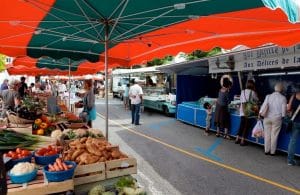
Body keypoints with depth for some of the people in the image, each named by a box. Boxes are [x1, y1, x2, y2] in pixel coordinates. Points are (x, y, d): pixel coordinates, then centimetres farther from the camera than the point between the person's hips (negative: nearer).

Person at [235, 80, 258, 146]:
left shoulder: (242, 91, 4)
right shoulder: (253, 92, -6)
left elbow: (242, 101, 1)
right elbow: (256, 100, 6)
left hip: (242, 112, 4)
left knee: (242, 125, 13)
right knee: (246, 126, 4)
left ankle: (237, 139, 18)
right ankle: (242, 141, 8)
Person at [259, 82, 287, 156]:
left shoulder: (268, 96, -2)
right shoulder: (283, 98, -5)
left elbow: (264, 106, -8)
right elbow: (284, 109, -3)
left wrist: (260, 113, 0)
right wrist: (282, 116, 12)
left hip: (267, 118, 1)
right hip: (277, 118, -1)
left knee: (267, 135, 9)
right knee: (274, 135, 6)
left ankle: (266, 150, 16)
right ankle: (272, 152, 13)